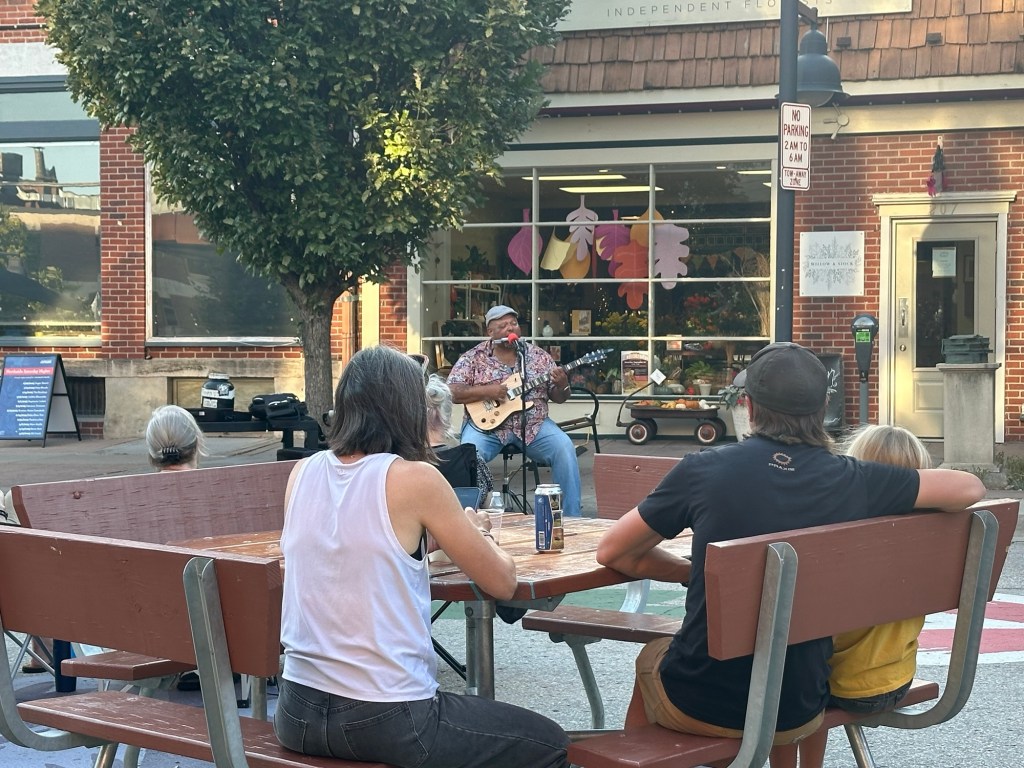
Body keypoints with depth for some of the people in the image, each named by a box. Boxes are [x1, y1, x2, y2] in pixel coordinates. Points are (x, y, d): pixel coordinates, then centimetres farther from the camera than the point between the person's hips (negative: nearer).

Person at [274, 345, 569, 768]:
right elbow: (502, 583, -4)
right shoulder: (415, 478, -12)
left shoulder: (303, 473, 4)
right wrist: (477, 533, 16)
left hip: (297, 713, 7)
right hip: (388, 720, -7)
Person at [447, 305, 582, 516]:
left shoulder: (538, 356, 10)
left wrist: (562, 385, -12)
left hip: (533, 425, 2)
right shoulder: (474, 358, 3)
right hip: (486, 423, -2)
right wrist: (485, 391, -17)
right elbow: (452, 393, -5)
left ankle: (570, 517, -14)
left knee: (564, 448, -23)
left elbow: (558, 397, 12)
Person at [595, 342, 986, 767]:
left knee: (651, 656, 34)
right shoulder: (852, 481, -8)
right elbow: (970, 488, 4)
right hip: (798, 718, 2)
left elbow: (611, 552, -1)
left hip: (698, 708, -2)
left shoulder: (704, 469, -12)